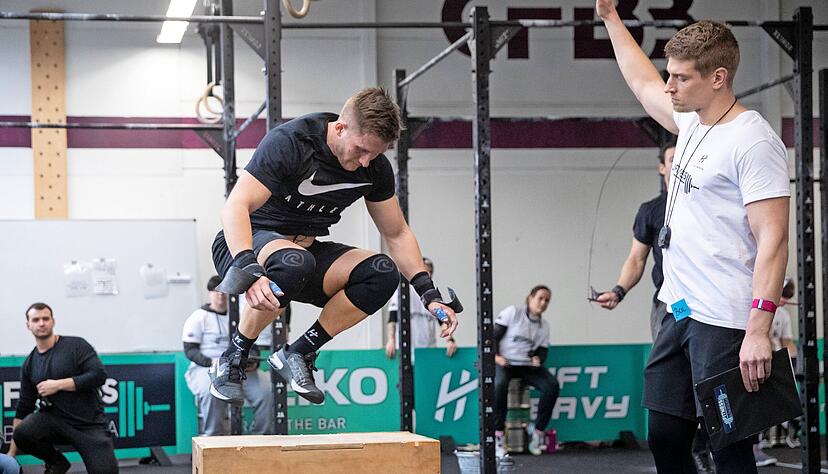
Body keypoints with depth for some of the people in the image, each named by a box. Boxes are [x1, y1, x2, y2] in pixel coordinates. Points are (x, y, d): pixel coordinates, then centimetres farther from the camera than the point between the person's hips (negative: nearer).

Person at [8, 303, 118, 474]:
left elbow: (99, 375, -15)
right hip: (55, 420, 3)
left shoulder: (76, 345, -4)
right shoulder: (29, 364, 8)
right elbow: (24, 408, 11)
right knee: (23, 432, -29)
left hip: (89, 423, -3)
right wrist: (12, 452, 6)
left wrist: (58, 385, -16)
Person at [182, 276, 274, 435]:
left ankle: (262, 436, -9)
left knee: (266, 390, -22)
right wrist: (212, 362, -21)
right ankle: (212, 438, -27)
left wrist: (253, 363, -5)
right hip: (204, 368, -4)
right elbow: (190, 350, -3)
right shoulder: (199, 317, 4)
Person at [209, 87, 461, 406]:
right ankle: (233, 359, -19)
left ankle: (298, 355, -9)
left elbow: (397, 235, 7)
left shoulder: (375, 167, -5)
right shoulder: (289, 142, -23)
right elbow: (235, 207, -29)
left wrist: (430, 295, -4)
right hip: (244, 245, -6)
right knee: (295, 262, -40)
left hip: (307, 249, 6)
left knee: (383, 273, -19)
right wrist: (250, 272, -45)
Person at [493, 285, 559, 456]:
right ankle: (498, 434, -27)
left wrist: (538, 358, -12)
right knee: (499, 384, -38)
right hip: (504, 362, -4)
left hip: (527, 365, 5)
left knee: (552, 386, -22)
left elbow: (542, 351, 12)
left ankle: (538, 432, -12)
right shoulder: (513, 312, -1)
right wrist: (496, 356, -18)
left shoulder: (544, 325, 13)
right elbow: (493, 335, -3)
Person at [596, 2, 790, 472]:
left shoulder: (752, 141, -14)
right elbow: (642, 82, 32)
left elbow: (773, 239, -19)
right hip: (681, 311, 9)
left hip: (724, 323, -9)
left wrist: (759, 330, -26)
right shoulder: (692, 122, 12)